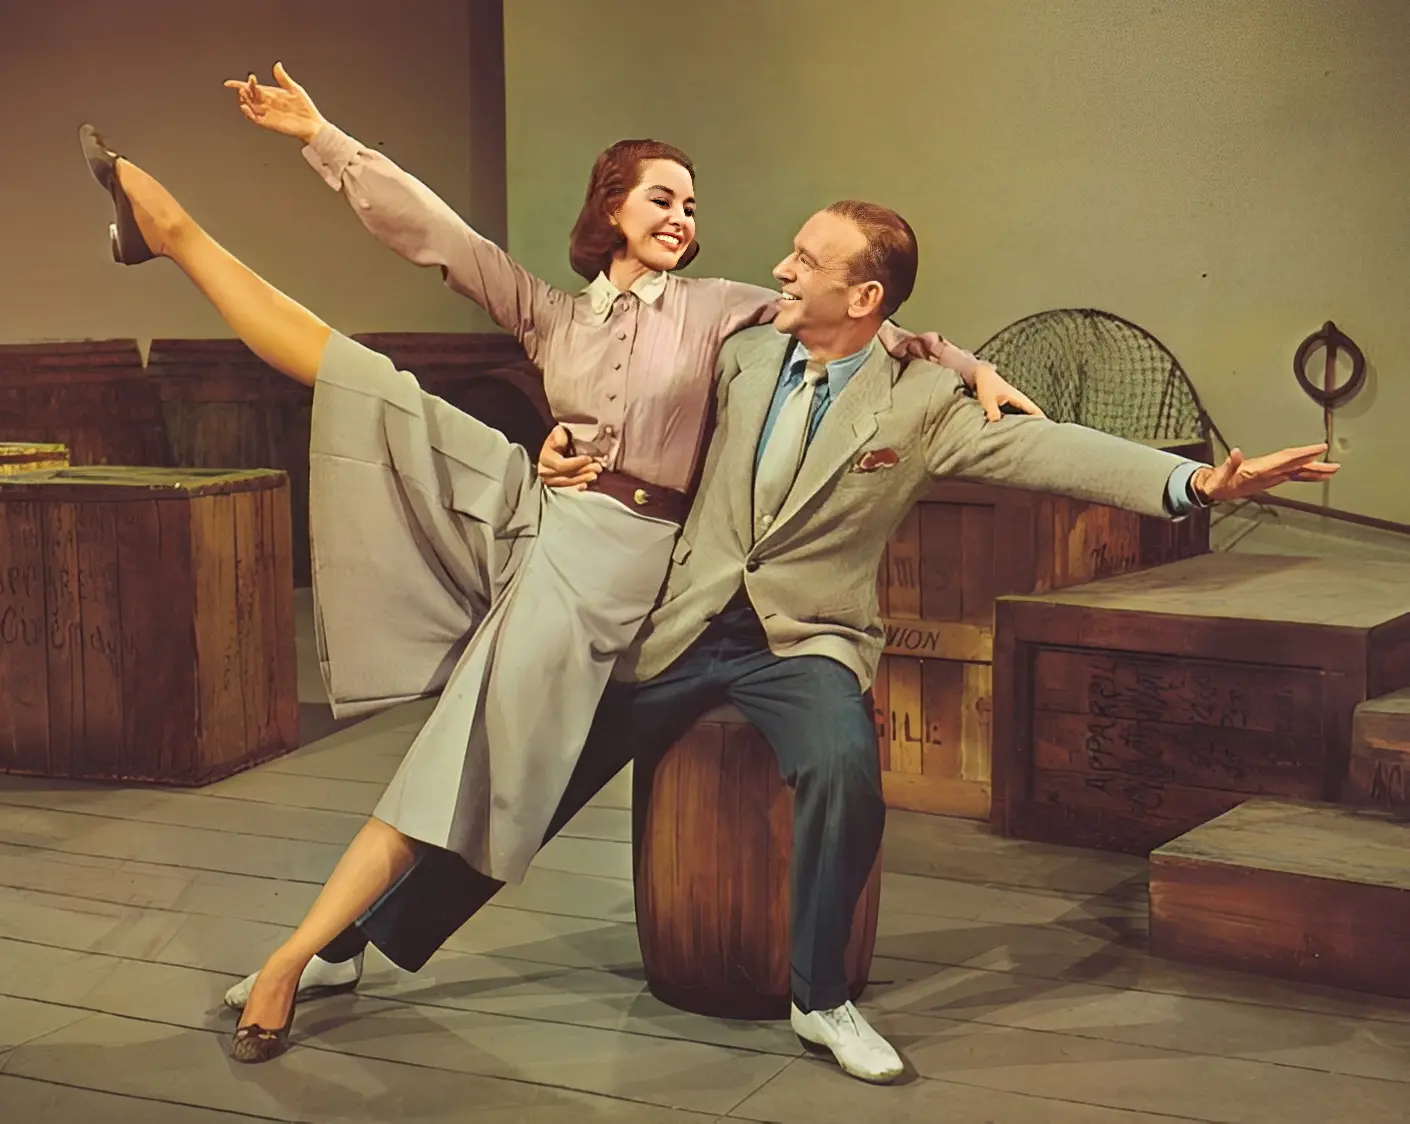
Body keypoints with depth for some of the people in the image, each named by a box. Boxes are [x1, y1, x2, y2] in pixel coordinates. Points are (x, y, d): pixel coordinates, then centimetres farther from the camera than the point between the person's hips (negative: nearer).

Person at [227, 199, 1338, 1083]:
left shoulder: (920, 402, -5)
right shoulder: (744, 355, 4)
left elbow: (1041, 448, -15)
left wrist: (1194, 481, -27)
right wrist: (572, 443, 0)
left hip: (807, 642, -3)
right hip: (680, 630, 3)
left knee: (845, 769, -34)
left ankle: (822, 999, -11)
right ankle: (358, 943, 19)